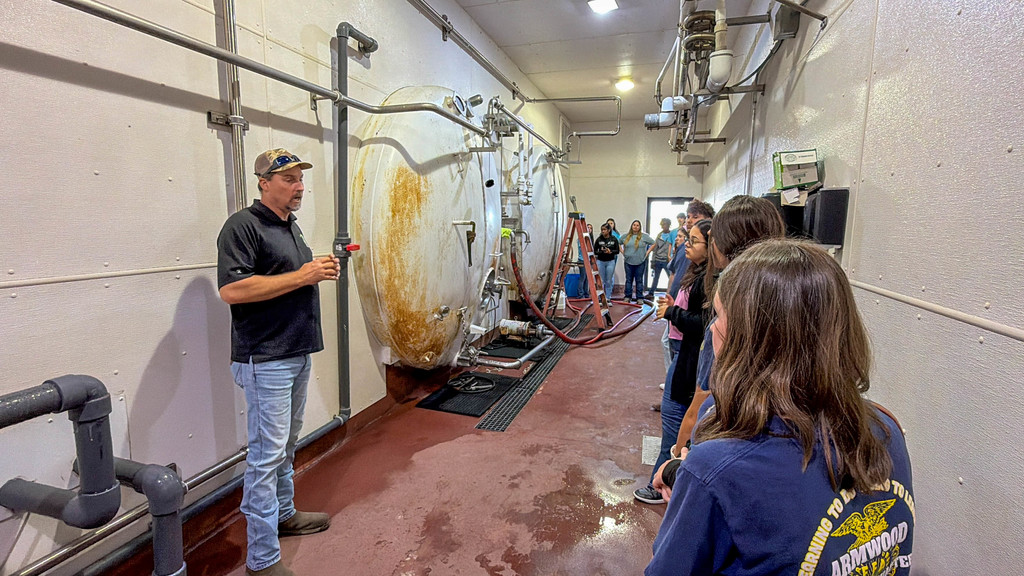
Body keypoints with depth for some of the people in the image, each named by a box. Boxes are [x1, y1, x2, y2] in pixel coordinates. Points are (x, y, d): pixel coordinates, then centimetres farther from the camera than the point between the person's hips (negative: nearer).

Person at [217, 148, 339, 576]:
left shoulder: (292, 227, 15)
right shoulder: (243, 225, -13)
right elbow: (231, 289, -24)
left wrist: (322, 270, 4)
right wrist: (302, 276, -22)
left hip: (298, 353, 9)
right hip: (265, 360, -9)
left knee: (286, 444, 21)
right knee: (267, 454, -3)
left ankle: (283, 514, 39)